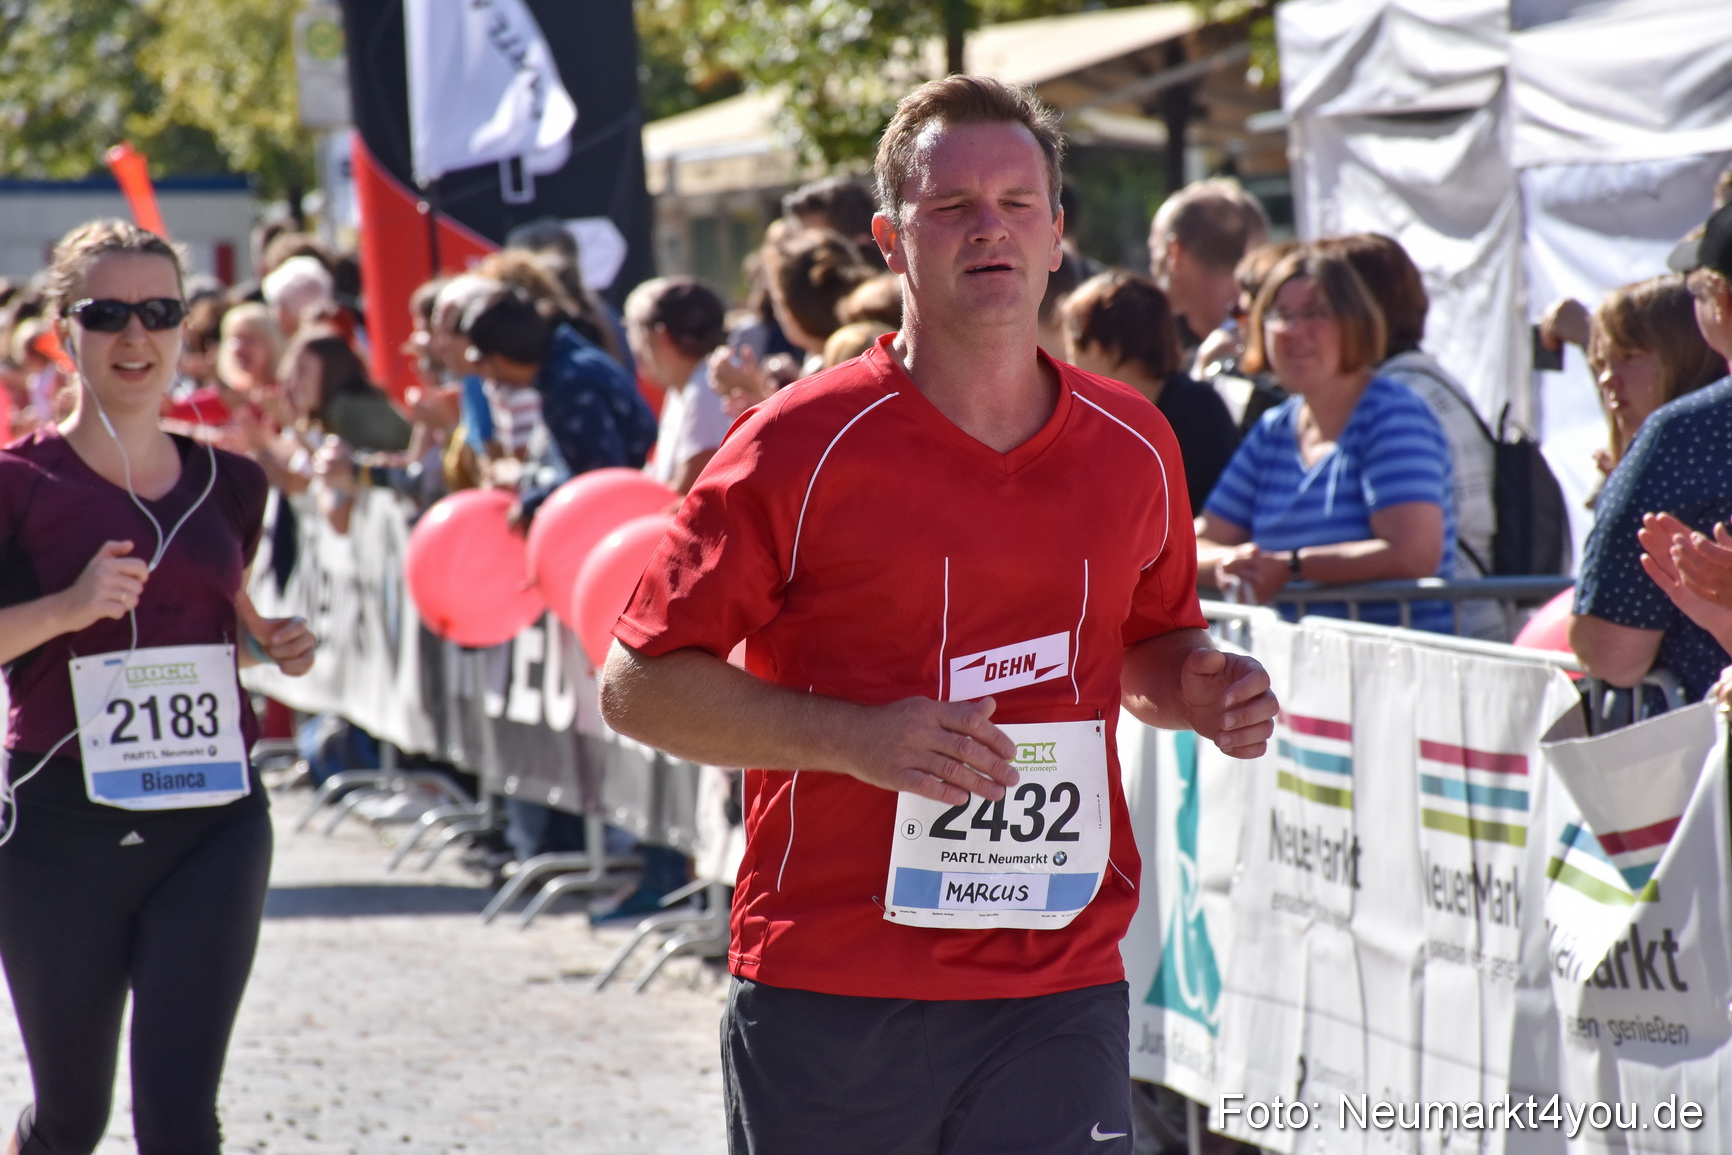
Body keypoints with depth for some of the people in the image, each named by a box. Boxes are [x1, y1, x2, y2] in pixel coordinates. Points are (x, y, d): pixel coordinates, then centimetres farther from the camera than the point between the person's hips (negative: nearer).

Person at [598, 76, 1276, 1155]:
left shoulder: (1134, 446, 8)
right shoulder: (801, 447, -5)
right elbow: (640, 682, -5)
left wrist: (1196, 685, 1)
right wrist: (855, 738, -18)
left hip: (1059, 995, 2)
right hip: (829, 1000, -2)